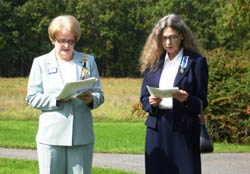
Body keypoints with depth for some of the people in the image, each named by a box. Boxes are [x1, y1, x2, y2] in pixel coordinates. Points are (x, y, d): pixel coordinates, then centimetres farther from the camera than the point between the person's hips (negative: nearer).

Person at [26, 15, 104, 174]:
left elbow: (99, 95, 10)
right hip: (51, 136, -1)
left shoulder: (88, 61, 14)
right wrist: (58, 99, -15)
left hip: (82, 136, 1)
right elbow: (32, 98, 2)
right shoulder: (41, 63, 9)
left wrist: (91, 99, -14)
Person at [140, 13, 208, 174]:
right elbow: (143, 98, 13)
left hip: (184, 130, -3)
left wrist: (186, 99, -21)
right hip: (157, 129, 3)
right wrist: (151, 102, -9)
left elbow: (202, 103, 0)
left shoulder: (196, 62, 2)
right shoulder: (153, 61, 13)